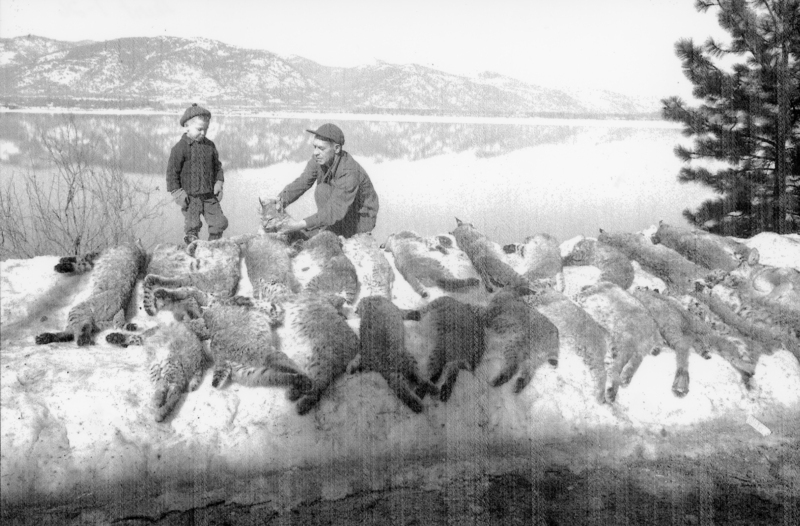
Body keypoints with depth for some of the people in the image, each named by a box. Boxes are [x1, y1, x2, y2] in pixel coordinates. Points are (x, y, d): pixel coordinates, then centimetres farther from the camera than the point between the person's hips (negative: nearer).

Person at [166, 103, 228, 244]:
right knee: (192, 226, -1)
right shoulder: (180, 148, -10)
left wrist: (218, 183, 4)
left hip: (210, 196, 5)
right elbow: (172, 172, -8)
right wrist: (177, 193, -12)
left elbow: (217, 166, 17)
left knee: (220, 222, 3)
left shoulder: (210, 146, 6)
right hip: (190, 197, -4)